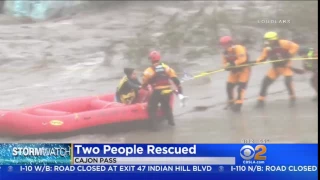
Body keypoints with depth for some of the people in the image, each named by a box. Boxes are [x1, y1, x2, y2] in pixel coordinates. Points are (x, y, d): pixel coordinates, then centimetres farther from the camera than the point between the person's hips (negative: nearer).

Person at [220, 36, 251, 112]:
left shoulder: (238, 48, -22)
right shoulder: (225, 52, 1)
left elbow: (242, 59, -33)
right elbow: (224, 63, 1)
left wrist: (234, 64, -34)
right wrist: (227, 66, -22)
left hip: (244, 69, -7)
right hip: (234, 71, 8)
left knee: (241, 86, -17)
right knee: (229, 86, 7)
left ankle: (238, 104, -16)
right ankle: (231, 102, 27)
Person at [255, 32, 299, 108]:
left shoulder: (282, 43, -19)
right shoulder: (267, 49, -3)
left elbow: (295, 46, -20)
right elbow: (262, 58, 1)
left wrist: (289, 55, -27)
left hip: (286, 66, -5)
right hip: (275, 68, 5)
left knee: (288, 81, -24)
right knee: (265, 82, -2)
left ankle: (293, 99, -2)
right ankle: (261, 100, 8)